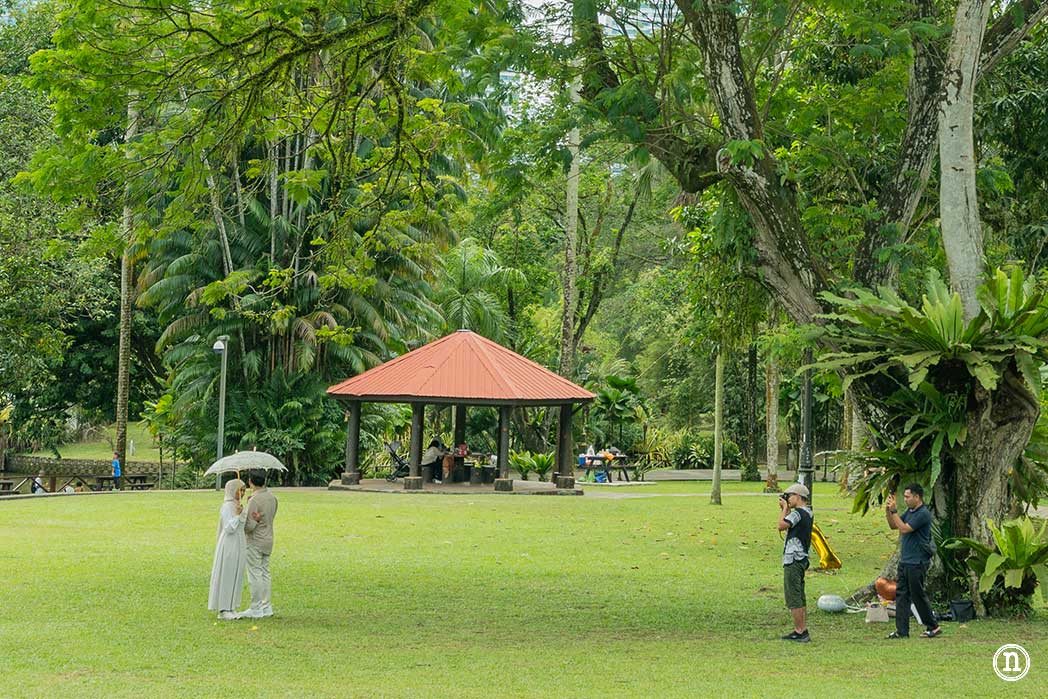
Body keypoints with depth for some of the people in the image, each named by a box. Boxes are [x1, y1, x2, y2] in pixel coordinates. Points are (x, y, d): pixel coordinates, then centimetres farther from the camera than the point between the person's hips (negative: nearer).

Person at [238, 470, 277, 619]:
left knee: (255, 575, -3)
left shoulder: (254, 500, -20)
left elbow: (250, 526, -21)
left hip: (254, 541, -8)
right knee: (265, 573, 14)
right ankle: (267, 606, 17)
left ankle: (255, 609, -1)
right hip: (268, 540, 8)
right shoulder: (272, 497, 5)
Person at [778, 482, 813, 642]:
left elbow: (782, 526, -21)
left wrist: (785, 508, -10)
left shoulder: (798, 513, -17)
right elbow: (789, 523, 21)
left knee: (793, 596, -6)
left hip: (793, 560, -10)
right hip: (801, 559, 10)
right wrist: (785, 509, 12)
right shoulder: (807, 513, 13)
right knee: (800, 596, 15)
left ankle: (799, 632, -6)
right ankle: (803, 630, 18)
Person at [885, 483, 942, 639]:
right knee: (901, 595, 5)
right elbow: (894, 526, 19)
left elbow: (904, 528, -22)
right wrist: (888, 510, 4)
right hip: (905, 561, 9)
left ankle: (933, 627, 12)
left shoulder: (923, 514, -16)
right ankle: (902, 631, 6)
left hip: (917, 563, -9)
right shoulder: (910, 511, 13)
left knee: (918, 595, -1)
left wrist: (894, 511, -19)